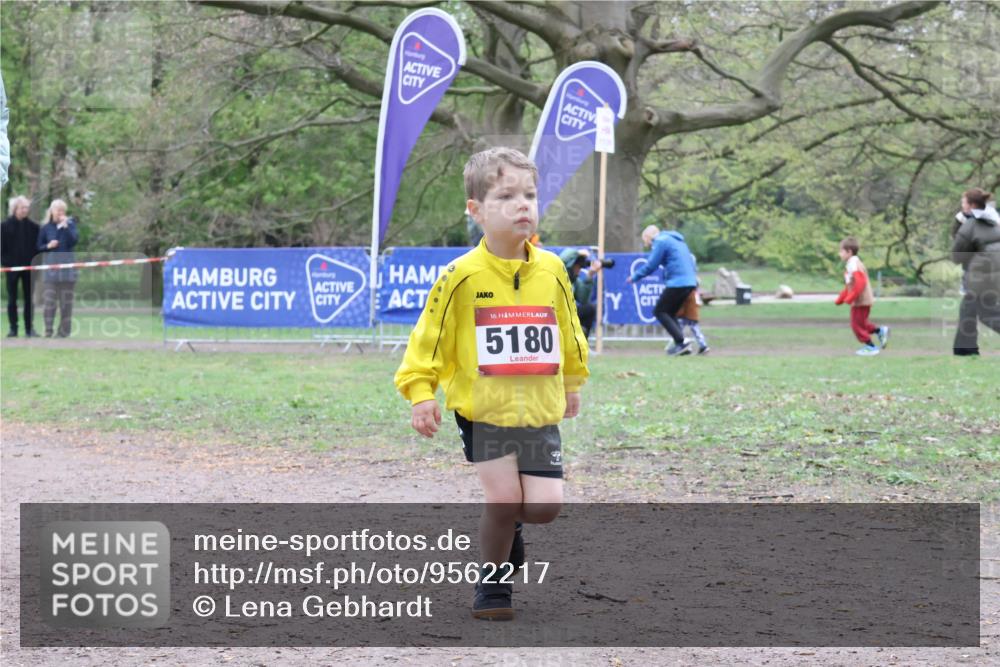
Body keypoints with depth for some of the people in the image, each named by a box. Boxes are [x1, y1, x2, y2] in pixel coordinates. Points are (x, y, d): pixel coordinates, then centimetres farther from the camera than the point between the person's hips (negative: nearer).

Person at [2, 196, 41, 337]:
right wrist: (5, 261, -9)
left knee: (29, 299, 2)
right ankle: (13, 328, 7)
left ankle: (29, 328, 6)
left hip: (29, 267, 1)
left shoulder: (33, 226, 3)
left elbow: (38, 246, 6)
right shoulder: (5, 226, 0)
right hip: (12, 267, -1)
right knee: (12, 299, 3)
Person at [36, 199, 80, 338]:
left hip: (67, 265, 0)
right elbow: (39, 247, 9)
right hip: (51, 265, 0)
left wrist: (66, 226, -16)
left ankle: (63, 331, 10)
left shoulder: (70, 224, 4)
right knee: (49, 300, -7)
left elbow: (74, 240, -11)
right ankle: (48, 331, -5)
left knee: (66, 301, 3)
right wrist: (48, 246, -11)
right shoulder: (46, 227, 4)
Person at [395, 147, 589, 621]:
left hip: (540, 410, 3)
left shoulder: (551, 270, 2)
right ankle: (492, 580, 10)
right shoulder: (462, 276, -10)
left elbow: (568, 330, 17)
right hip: (482, 408, -3)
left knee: (545, 505, -4)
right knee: (503, 496, -14)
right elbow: (429, 334, -4)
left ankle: (507, 529, 31)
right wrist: (420, 392, -9)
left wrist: (573, 383, 27)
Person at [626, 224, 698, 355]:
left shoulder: (660, 242, -4)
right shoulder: (675, 240, 24)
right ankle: (680, 344, 4)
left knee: (659, 311, 0)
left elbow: (651, 266, -7)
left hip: (677, 283, -9)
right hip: (690, 282, 9)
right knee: (669, 313, 16)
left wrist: (634, 277, 5)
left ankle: (681, 341, -12)